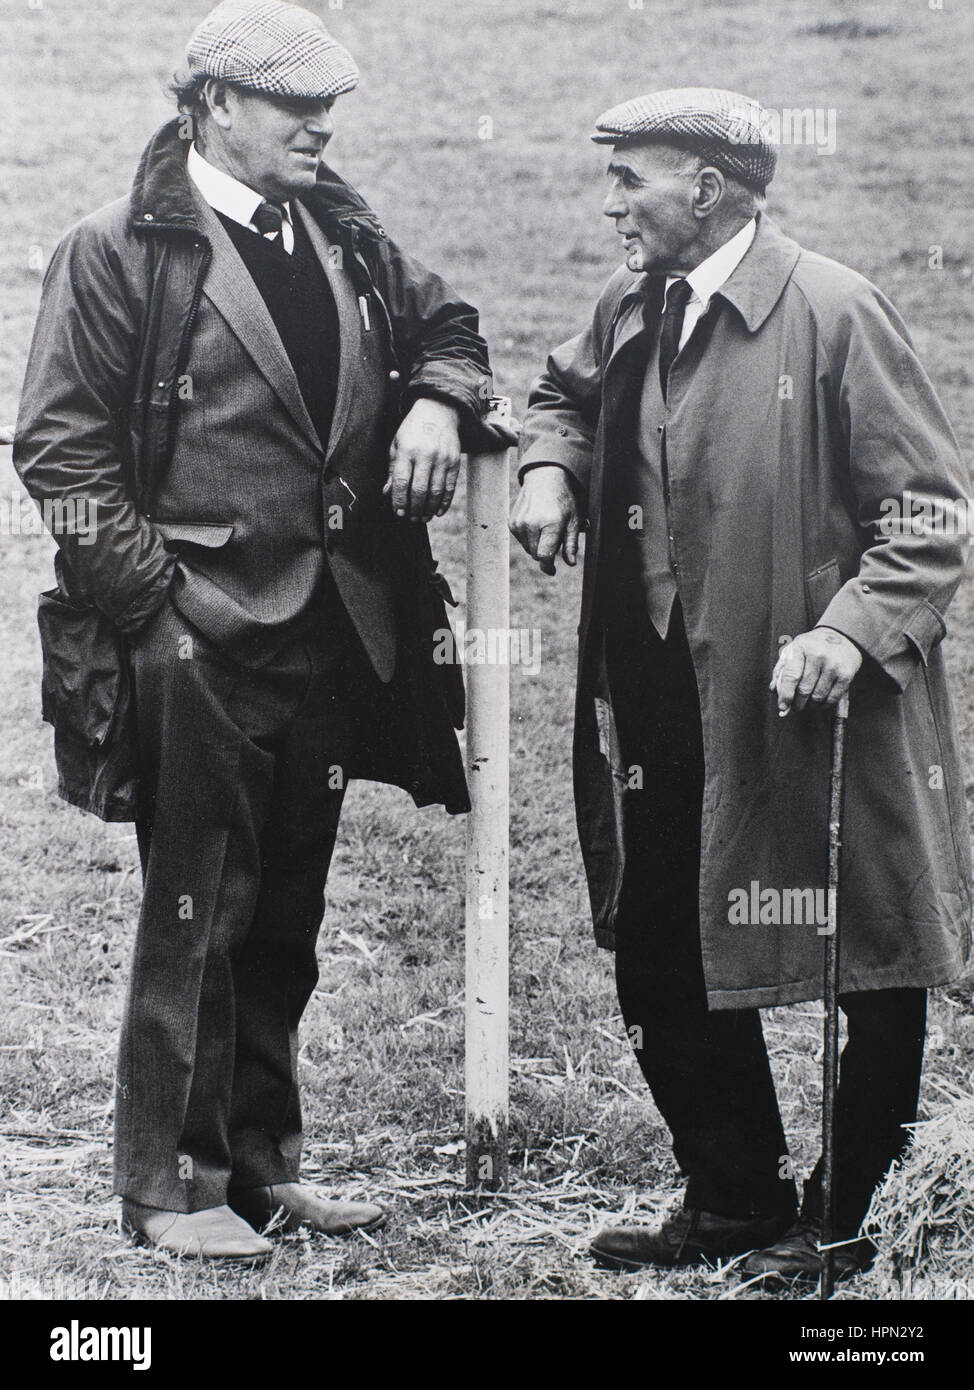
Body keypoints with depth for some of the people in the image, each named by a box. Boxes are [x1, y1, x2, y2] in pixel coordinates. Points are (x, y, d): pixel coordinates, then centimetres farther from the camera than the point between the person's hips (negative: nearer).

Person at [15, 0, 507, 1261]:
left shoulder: (344, 238, 11)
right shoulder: (120, 253, -8)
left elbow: (442, 322, 27)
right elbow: (59, 448, -10)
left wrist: (438, 400, 3)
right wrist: (157, 596, -15)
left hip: (334, 629, 7)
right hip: (200, 635, -7)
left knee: (286, 916, 14)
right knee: (197, 913, -3)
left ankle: (260, 1161, 25)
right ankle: (167, 1187, 7)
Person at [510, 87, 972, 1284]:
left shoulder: (833, 313, -14)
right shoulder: (632, 308, 7)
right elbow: (567, 394, 30)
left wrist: (852, 629, -26)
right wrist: (548, 465, 8)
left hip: (805, 706, -7)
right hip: (665, 710, 7)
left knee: (874, 979, 3)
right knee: (663, 963, 13)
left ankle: (845, 1219, 19)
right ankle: (735, 1202, 28)